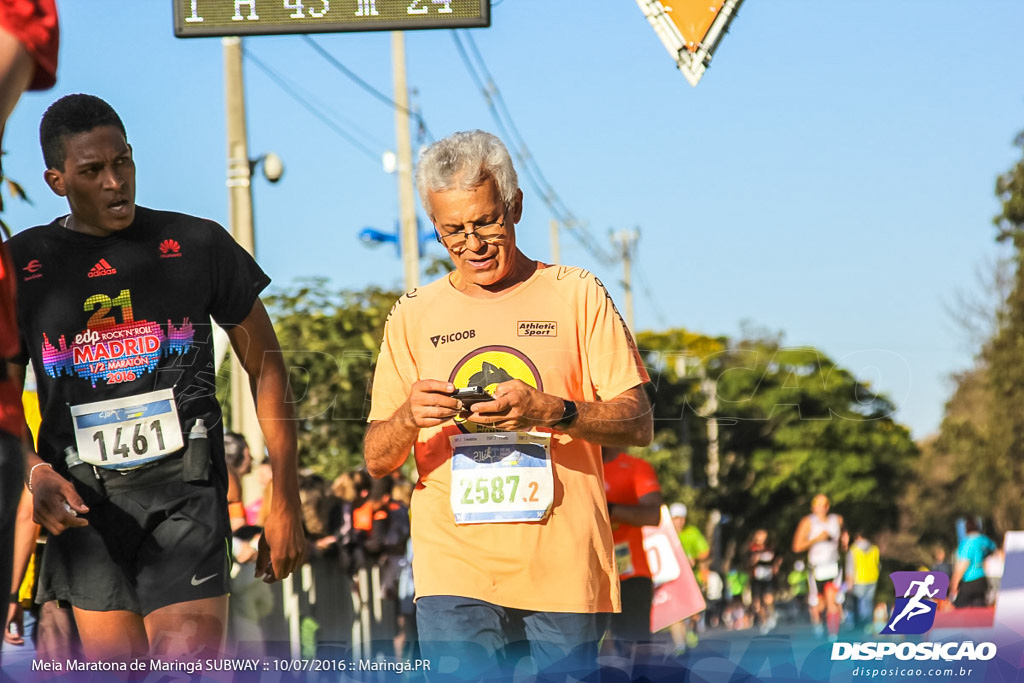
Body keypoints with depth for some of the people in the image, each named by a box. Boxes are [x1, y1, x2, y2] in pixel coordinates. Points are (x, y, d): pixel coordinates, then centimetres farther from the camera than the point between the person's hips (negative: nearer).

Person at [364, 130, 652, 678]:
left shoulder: (576, 296, 8)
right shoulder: (414, 316, 12)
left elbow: (638, 424, 1)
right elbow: (376, 461, 9)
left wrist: (552, 412, -17)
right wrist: (408, 418, -13)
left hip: (562, 570, 0)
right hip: (455, 569, 0)